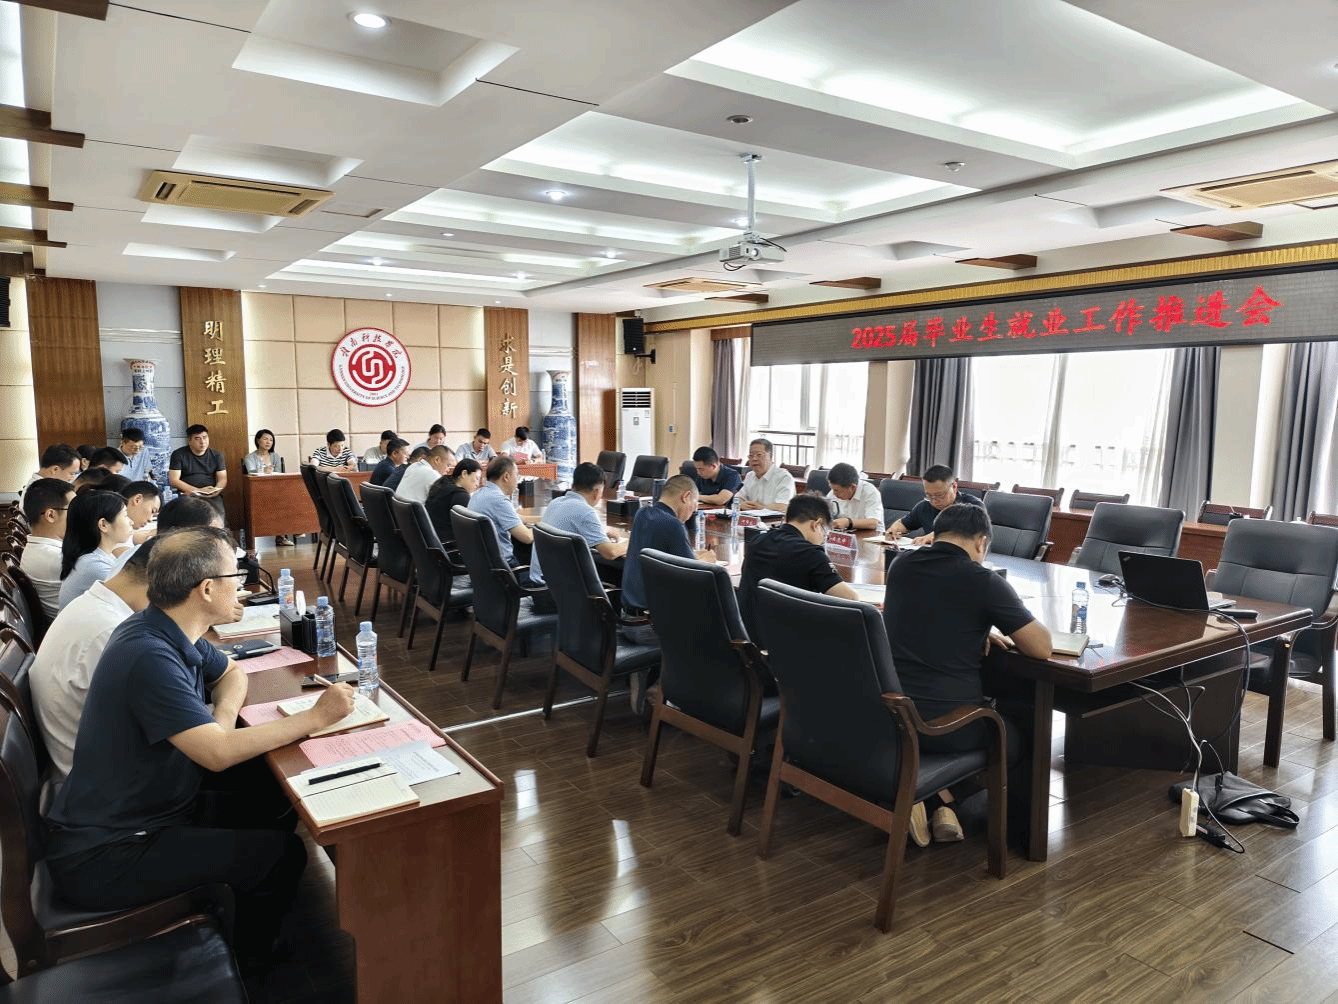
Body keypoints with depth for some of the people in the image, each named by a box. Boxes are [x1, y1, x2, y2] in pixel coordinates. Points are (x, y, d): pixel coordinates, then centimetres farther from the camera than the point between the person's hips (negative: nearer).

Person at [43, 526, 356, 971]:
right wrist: (317, 716, -27)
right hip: (104, 857, -9)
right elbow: (218, 753, -35)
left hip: (152, 802, 9)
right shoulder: (149, 657, -30)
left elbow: (232, 675, 15)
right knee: (282, 855, -12)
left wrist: (221, 721, -7)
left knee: (278, 795, 7)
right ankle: (252, 962, 18)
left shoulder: (171, 632, -1)